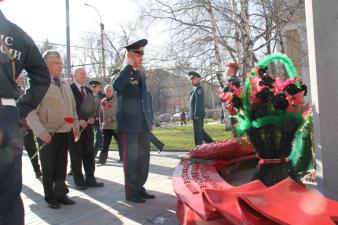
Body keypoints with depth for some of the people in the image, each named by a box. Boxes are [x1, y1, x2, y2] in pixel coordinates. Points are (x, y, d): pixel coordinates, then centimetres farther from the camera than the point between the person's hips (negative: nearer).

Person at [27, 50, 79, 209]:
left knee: (61, 166, 14)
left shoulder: (66, 85, 13)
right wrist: (40, 131, -24)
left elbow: (72, 107, 19)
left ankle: (61, 194, 27)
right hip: (48, 134, -5)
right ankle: (50, 197, 22)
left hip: (64, 132, 6)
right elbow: (30, 112, -13)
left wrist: (75, 126, 12)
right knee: (48, 168, 7)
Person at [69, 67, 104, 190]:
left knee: (89, 154, 8)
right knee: (76, 155, 2)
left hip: (88, 126, 6)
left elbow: (94, 106, 17)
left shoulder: (89, 91, 17)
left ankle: (90, 179, 15)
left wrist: (92, 117, -3)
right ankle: (79, 181, 11)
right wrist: (78, 120, -18)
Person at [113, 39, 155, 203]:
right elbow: (116, 87, -30)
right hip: (129, 124, -7)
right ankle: (131, 192, 11)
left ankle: (140, 188, 25)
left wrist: (150, 120, 18)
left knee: (143, 158, 12)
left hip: (143, 124, 7)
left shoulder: (141, 76, 17)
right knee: (131, 159, 0)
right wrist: (129, 66, -22)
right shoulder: (123, 74, -6)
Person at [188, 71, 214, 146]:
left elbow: (199, 103, -18)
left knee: (198, 132, -4)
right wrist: (193, 114, 19)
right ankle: (212, 143, 21)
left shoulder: (198, 89, -12)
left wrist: (196, 115, -20)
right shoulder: (195, 89, 18)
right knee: (200, 131, 16)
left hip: (198, 115, -10)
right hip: (197, 115, 10)